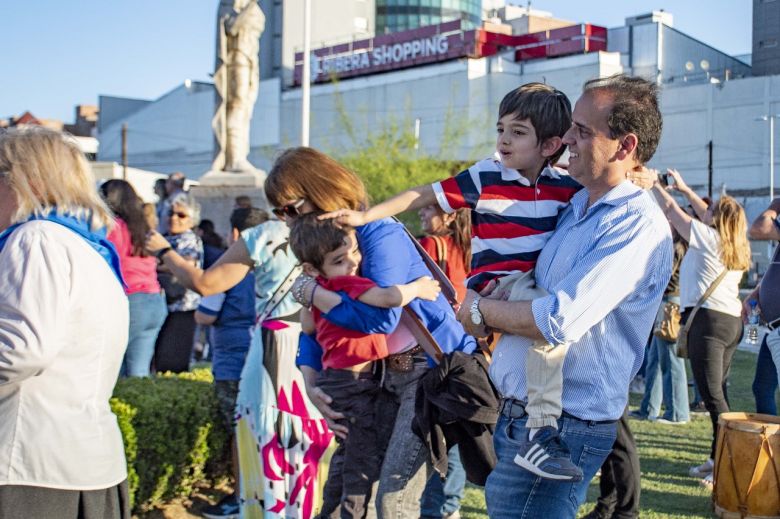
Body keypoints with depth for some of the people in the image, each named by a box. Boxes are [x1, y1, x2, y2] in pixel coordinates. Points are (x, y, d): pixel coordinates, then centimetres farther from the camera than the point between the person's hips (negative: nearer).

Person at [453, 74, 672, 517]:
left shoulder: (638, 224, -18)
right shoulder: (576, 208, 11)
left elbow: (560, 320, -25)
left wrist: (481, 311, -10)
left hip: (563, 427, -9)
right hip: (515, 412, 9)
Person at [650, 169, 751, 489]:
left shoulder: (707, 236, -5)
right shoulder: (736, 246, 15)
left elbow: (670, 209, 1)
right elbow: (710, 215, 31)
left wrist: (654, 183, 14)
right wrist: (684, 188, 37)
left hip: (708, 318, -8)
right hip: (732, 321, 8)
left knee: (712, 395, -10)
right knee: (718, 393, 12)